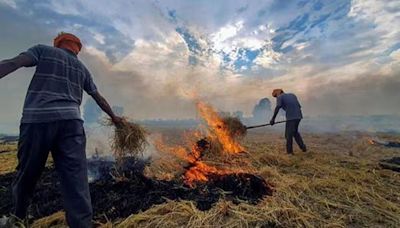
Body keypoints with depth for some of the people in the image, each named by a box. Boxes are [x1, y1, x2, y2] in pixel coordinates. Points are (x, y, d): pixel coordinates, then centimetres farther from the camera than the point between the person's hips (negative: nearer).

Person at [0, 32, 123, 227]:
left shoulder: (43, 50, 16)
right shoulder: (82, 68, 24)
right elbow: (99, 99, 28)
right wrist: (113, 117, 39)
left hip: (37, 119, -1)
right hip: (71, 121, 2)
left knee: (26, 175, 15)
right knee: (75, 179, -5)